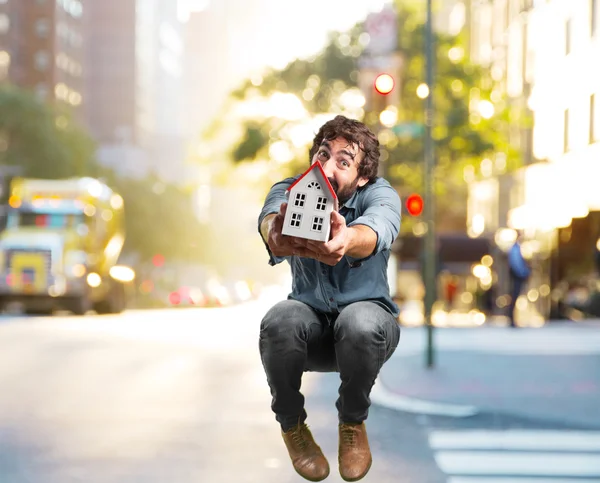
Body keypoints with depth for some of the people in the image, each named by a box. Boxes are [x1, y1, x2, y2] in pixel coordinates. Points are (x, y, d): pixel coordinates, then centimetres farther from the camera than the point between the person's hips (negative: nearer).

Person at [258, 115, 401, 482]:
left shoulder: (379, 195, -18)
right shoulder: (291, 190, -13)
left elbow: (376, 229, -43)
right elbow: (271, 214, -39)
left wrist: (346, 240, -69)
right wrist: (275, 235, -66)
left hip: (367, 318, -1)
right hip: (312, 321, 1)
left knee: (360, 321, -36)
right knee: (280, 322, -32)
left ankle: (353, 423, -6)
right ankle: (291, 423, -3)